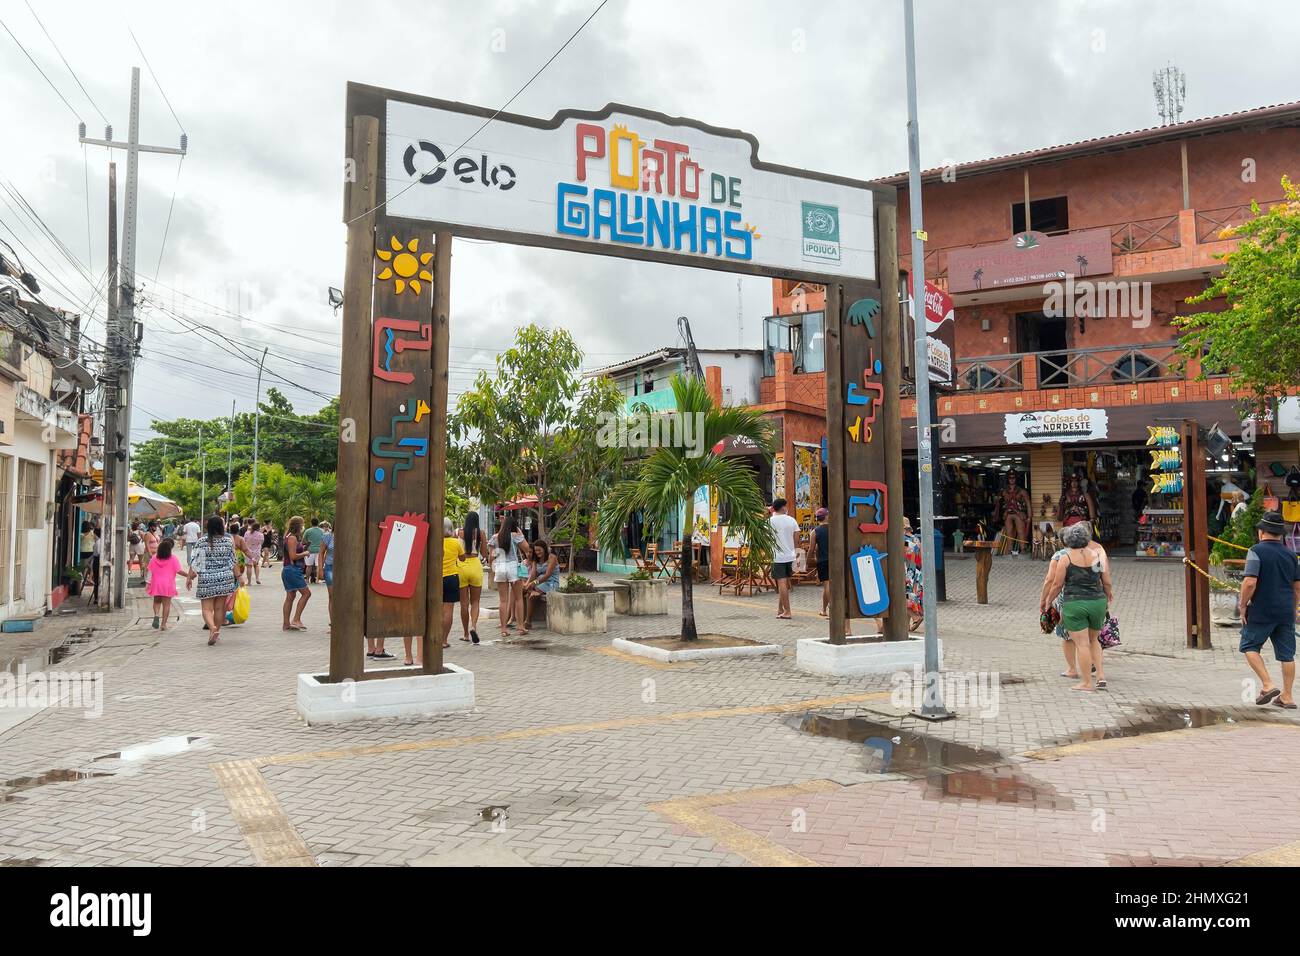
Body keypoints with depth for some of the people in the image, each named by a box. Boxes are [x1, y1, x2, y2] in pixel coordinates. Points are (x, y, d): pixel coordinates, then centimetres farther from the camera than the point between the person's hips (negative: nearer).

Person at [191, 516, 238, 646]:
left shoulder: (202, 541, -5)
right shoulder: (229, 540, -2)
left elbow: (195, 561, -3)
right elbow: (233, 562, 4)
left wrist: (190, 578, 7)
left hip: (207, 579, -2)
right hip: (225, 578, 2)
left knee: (207, 608, 2)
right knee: (219, 608, 11)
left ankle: (213, 628, -22)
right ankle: (216, 634, 20)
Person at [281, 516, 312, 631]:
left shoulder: (291, 537, 17)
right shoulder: (292, 538, -14)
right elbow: (293, 556, -20)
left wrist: (302, 547, 17)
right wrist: (305, 553, -6)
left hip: (289, 570, 10)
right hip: (292, 570, -10)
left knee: (290, 596, 10)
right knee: (306, 593, -8)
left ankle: (286, 624, 11)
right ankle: (296, 619, -8)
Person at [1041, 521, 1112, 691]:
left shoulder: (1065, 558, -6)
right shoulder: (1098, 554, 1)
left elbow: (1057, 585, -2)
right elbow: (1107, 582, 5)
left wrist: (1047, 601, 12)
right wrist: (1108, 595, 25)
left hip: (1074, 604, -4)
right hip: (1098, 601, 4)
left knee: (1082, 644, 2)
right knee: (1093, 640, 21)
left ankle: (1087, 683, 6)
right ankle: (1101, 677, 14)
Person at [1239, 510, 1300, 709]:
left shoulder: (1256, 551, -11)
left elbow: (1250, 582, -20)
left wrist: (1242, 605, -8)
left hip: (1261, 611, -6)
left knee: (1249, 646, 8)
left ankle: (1268, 685, -4)